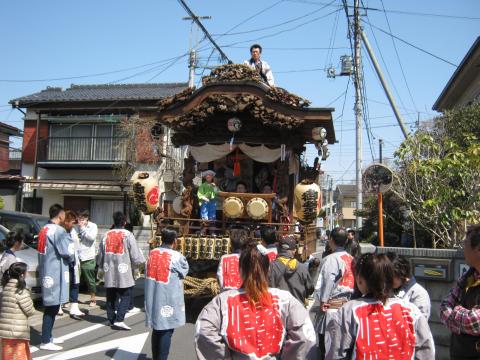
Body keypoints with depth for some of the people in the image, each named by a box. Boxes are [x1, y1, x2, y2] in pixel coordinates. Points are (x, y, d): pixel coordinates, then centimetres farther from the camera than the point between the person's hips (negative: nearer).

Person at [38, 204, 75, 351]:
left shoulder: (44, 229, 12)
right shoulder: (58, 230, -17)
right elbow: (68, 251, -19)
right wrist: (71, 259, 3)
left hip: (46, 271, 9)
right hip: (55, 273, -9)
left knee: (50, 306, 18)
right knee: (52, 308, -2)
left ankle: (48, 337, 28)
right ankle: (45, 342, 4)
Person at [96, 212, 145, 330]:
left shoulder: (106, 235, 7)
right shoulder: (128, 235, -8)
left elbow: (100, 254, 15)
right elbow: (135, 254, -8)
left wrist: (101, 268, 30)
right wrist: (140, 263, 13)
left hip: (109, 272, 5)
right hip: (123, 271, -5)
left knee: (111, 296, 14)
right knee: (125, 296, 1)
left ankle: (111, 319, 22)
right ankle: (119, 320, -8)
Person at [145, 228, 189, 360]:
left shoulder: (152, 253, 3)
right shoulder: (176, 256, -14)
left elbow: (151, 272, 11)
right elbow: (185, 271, 3)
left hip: (153, 299, 6)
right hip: (168, 300, -6)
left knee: (156, 330, 18)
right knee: (166, 332, 3)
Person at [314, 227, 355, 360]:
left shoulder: (331, 258, -13)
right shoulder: (351, 258, 7)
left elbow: (327, 282, -16)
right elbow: (353, 281, 7)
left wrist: (323, 300, -8)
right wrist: (348, 298, 12)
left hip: (333, 305, -7)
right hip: (347, 302, 7)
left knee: (326, 344, 1)